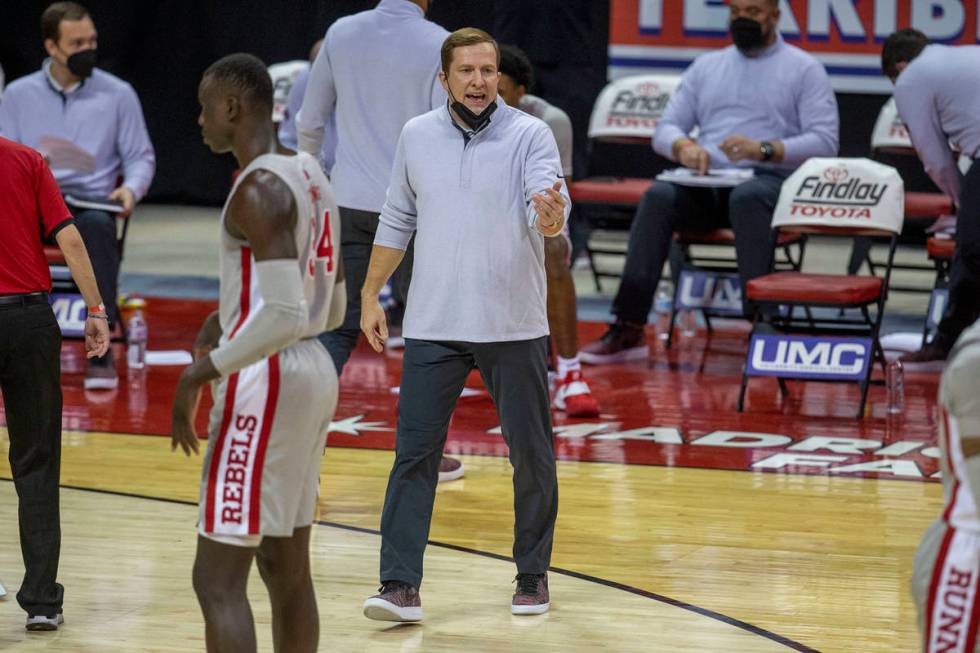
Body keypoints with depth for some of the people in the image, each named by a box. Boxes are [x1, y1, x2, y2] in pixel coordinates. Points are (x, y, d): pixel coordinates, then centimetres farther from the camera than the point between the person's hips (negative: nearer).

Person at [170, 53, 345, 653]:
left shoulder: (259, 189, -18)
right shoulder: (310, 176, 12)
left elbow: (283, 314, -26)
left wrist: (200, 374, -20)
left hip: (266, 380, -10)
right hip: (313, 371, 10)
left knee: (218, 580, -8)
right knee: (286, 568, 16)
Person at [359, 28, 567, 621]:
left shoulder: (531, 135, -6)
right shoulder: (417, 135, 5)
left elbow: (550, 206, -21)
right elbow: (397, 221, 16)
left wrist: (551, 217, -44)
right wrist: (371, 295, 15)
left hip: (515, 328, -2)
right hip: (433, 327, 2)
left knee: (532, 456, 6)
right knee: (414, 454, -6)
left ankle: (533, 575, 23)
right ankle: (401, 588, -7)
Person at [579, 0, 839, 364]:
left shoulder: (803, 69, 8)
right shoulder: (707, 66, 22)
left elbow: (824, 142, -3)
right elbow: (665, 129, 17)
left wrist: (765, 150, -19)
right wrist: (684, 146, -8)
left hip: (769, 181, -3)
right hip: (706, 183, 3)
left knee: (747, 198, -39)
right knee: (659, 195, -29)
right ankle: (628, 329, -34)